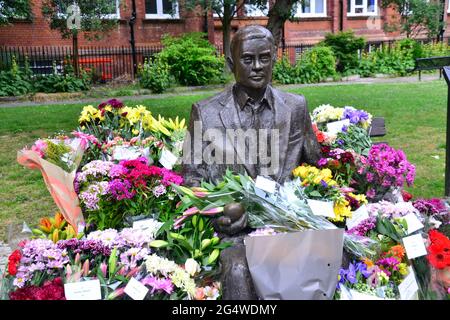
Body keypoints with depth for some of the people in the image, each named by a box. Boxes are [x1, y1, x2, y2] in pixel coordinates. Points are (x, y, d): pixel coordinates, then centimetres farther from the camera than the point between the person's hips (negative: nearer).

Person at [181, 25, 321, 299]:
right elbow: (193, 176, 3)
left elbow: (313, 164, 16)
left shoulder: (296, 107, 8)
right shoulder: (205, 112, 2)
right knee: (239, 270, -30)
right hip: (235, 228, -2)